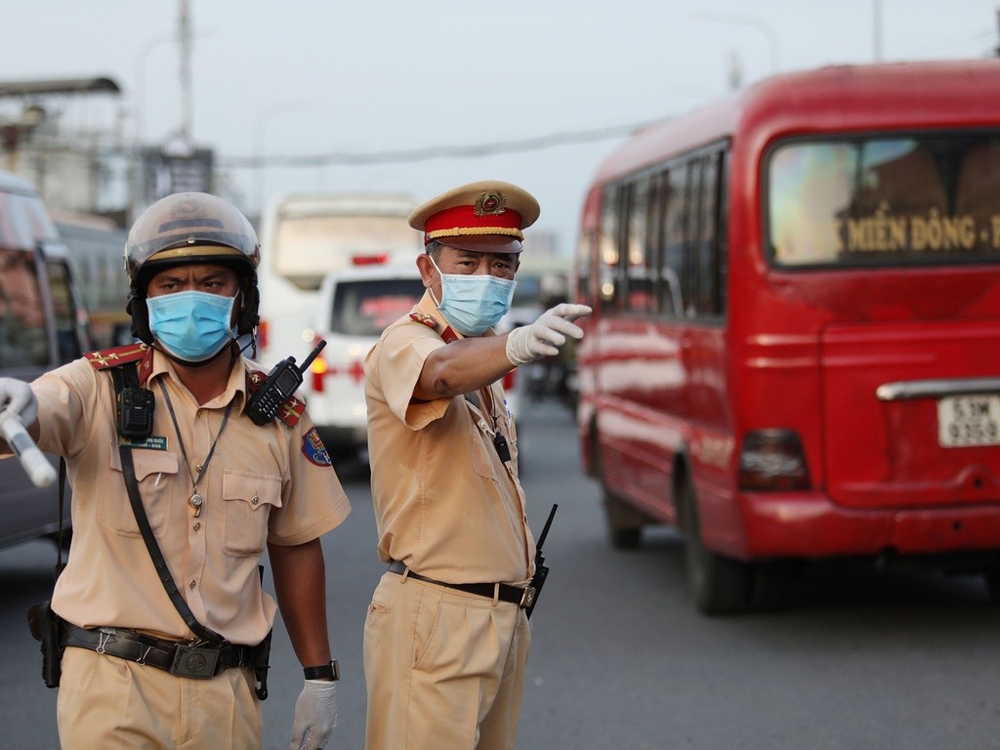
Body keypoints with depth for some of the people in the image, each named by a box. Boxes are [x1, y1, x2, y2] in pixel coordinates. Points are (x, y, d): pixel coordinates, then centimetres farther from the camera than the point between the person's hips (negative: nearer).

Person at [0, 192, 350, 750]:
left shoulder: (281, 415, 4)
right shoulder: (100, 386, -5)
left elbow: (295, 547, 13)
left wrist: (320, 677, 12)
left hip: (228, 694, 3)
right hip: (113, 685, -3)